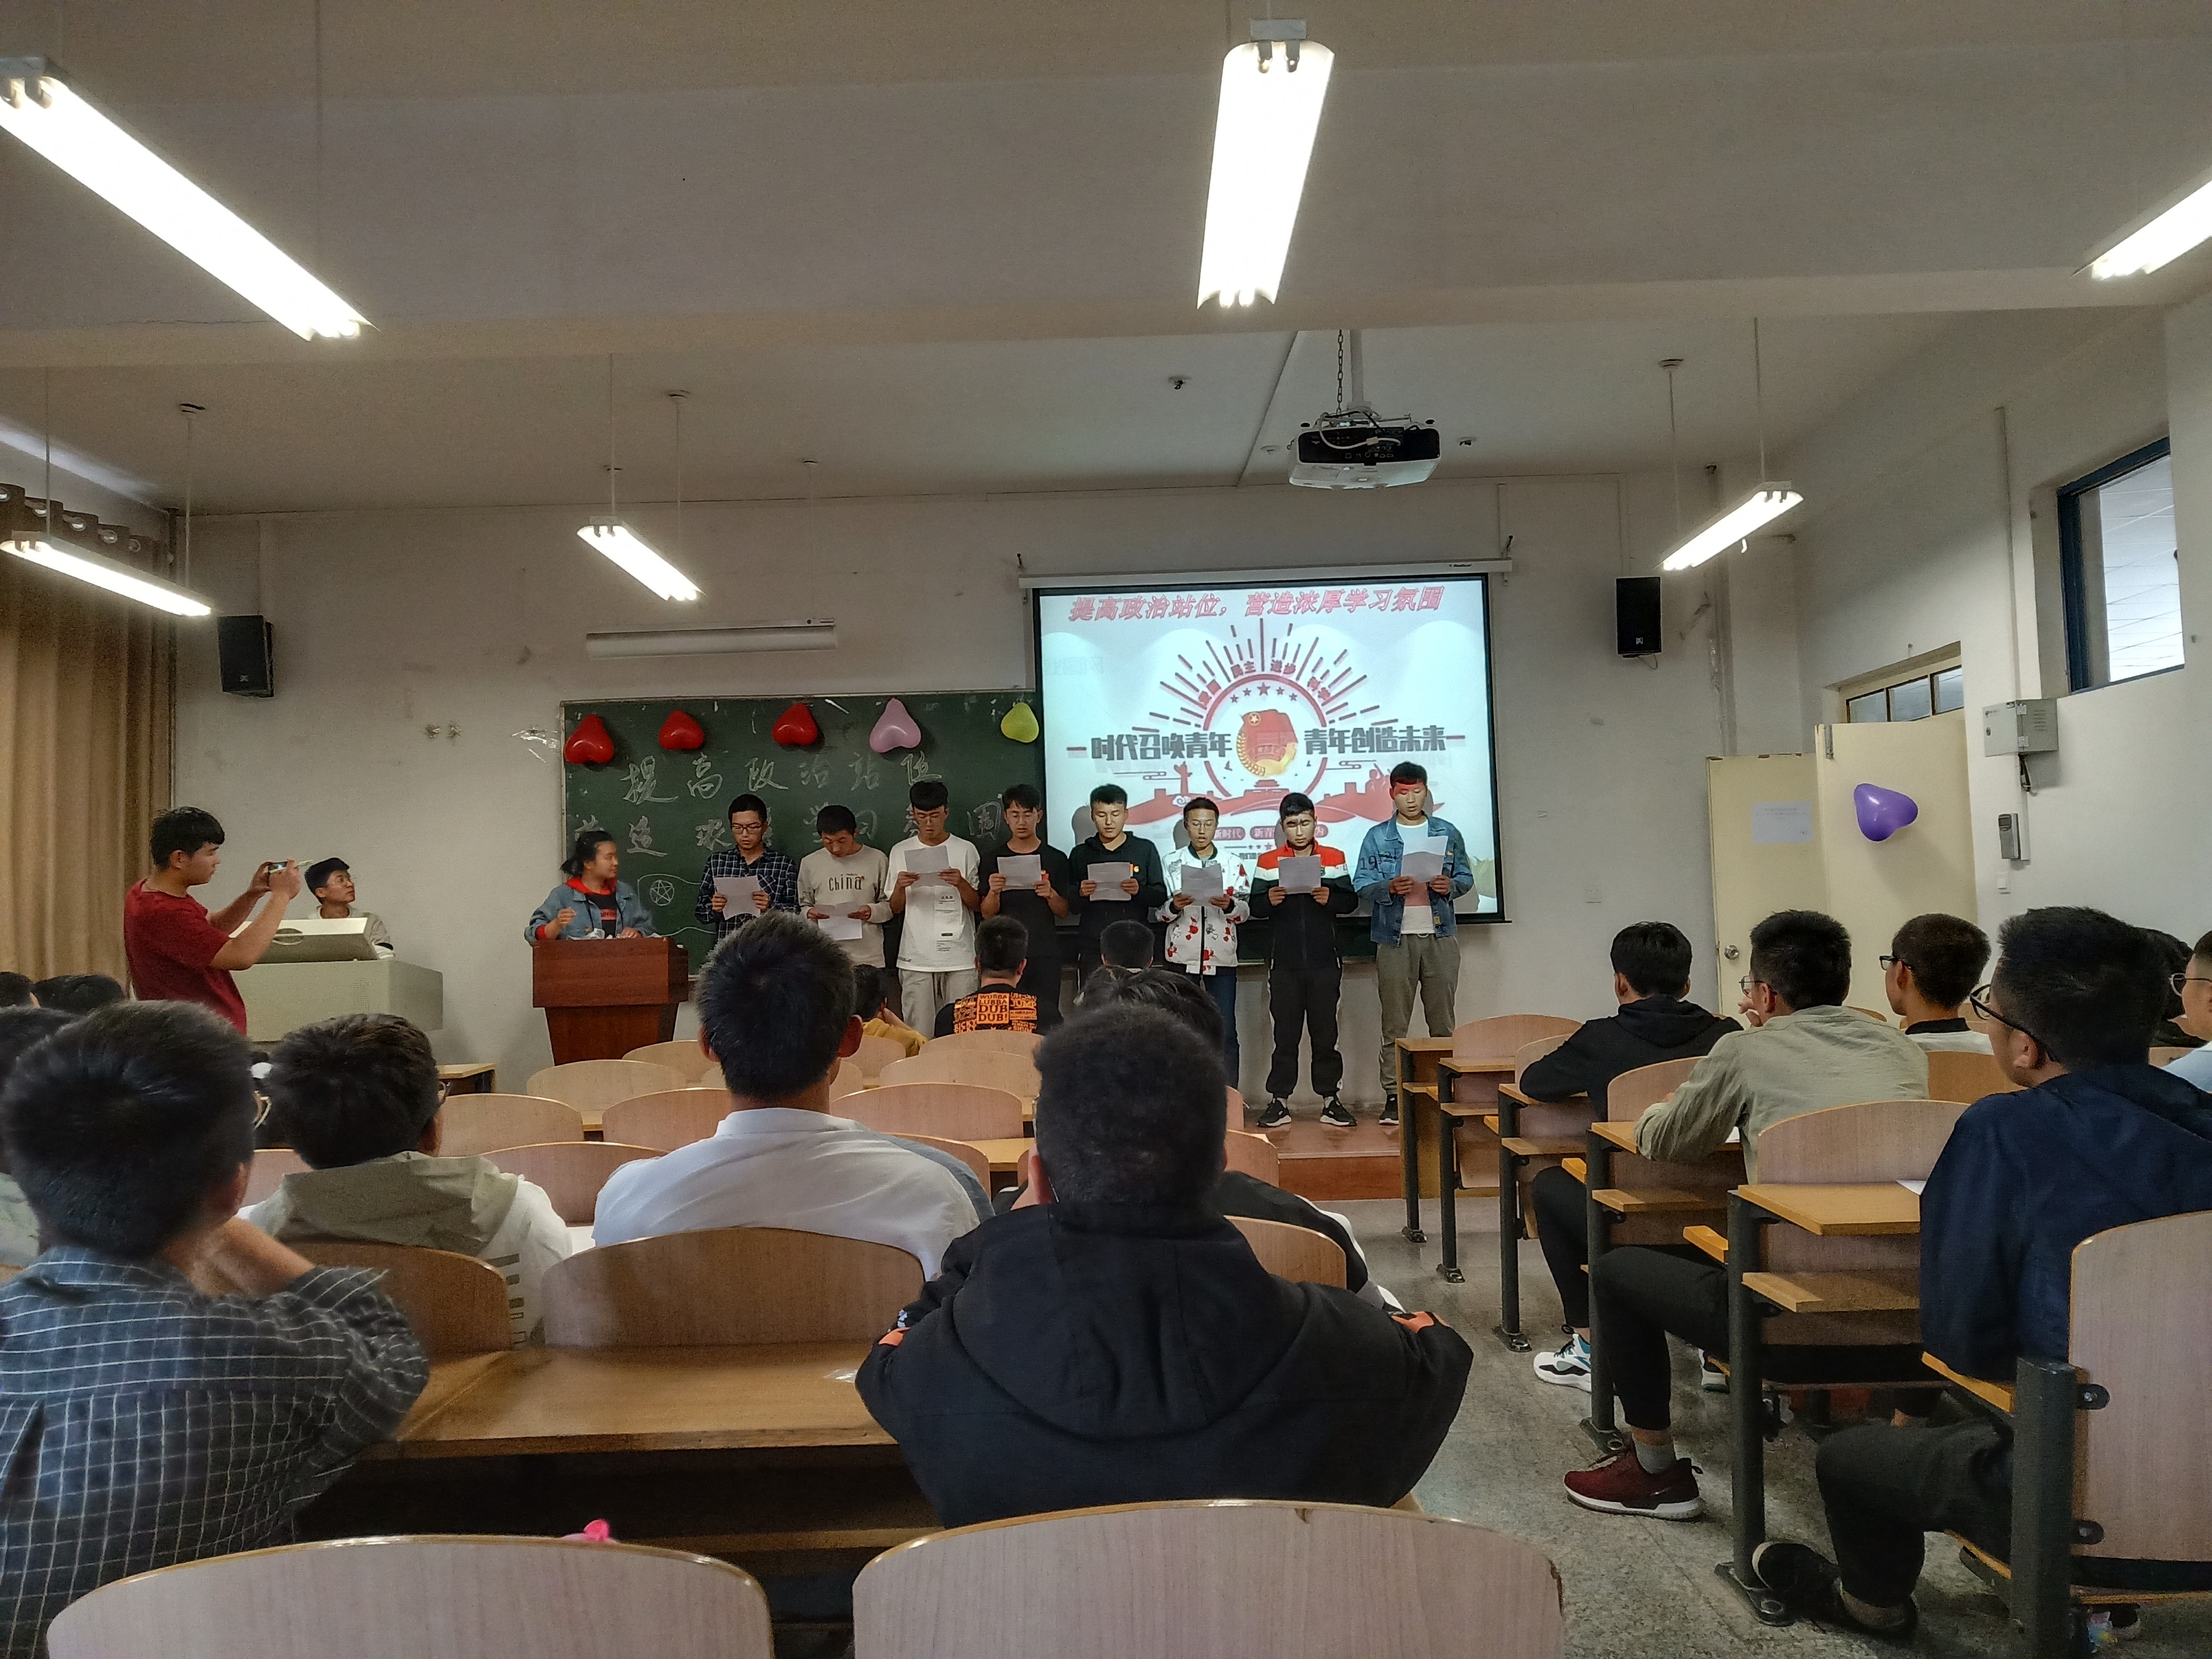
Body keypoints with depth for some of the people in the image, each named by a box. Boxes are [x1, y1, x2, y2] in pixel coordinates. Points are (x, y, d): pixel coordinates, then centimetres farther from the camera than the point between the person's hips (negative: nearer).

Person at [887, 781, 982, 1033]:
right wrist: (900, 887, -10)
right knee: (919, 1034, 1)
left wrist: (961, 884, -15)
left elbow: (977, 904, 4)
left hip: (959, 957, -1)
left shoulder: (966, 850, 3)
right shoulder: (901, 852, 7)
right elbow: (895, 909, 10)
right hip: (916, 958, 1)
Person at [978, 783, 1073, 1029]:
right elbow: (987, 914, 3)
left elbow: (1063, 912, 7)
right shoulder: (994, 858, 6)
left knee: (1045, 1020, -3)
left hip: (1044, 954, 0)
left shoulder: (1055, 859, 5)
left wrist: (1050, 894, -14)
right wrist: (993, 892, -17)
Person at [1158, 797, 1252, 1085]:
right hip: (1182, 957, 0)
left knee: (1226, 1032, -1)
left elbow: (1247, 911, 4)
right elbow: (1160, 913, 4)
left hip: (1221, 957, 0)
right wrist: (1174, 906, -16)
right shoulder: (1171, 862, 5)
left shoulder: (1233, 863, 6)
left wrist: (1229, 905, -17)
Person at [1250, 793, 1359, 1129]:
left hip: (1325, 962, 0)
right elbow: (1255, 907, 2)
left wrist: (1330, 898, -17)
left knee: (1325, 1032, 5)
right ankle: (1279, 1101, 8)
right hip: (1284, 963, 0)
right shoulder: (1268, 862, 5)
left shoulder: (1334, 859, 7)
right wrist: (1269, 900, -19)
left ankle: (1330, 1099, 12)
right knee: (1285, 1034, 4)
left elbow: (1351, 901, 3)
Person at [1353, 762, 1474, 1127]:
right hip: (1395, 938, -1)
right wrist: (1389, 888, -17)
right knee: (1395, 1024, 0)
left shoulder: (1447, 833, 11)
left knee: (1442, 1021, 5)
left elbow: (1466, 876, 13)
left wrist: (1451, 885, -9)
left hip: (1440, 936, 1)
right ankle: (1393, 1096, 4)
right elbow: (1361, 883, 2)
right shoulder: (1377, 837, 6)